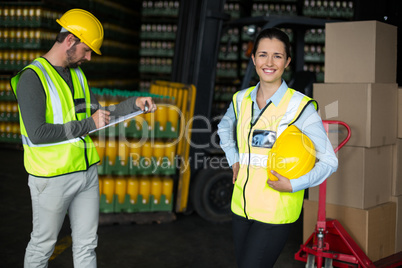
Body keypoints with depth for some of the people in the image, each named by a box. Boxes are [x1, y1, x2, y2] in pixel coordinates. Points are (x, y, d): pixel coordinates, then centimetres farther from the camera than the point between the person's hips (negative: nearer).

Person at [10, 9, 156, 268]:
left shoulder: (77, 73, 10)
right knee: (43, 244, 11)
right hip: (52, 177, -7)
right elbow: (37, 133, -24)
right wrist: (88, 125, -19)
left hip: (87, 171, 7)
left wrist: (133, 104, 3)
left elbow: (96, 114, 16)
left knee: (87, 244, 16)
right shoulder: (32, 77, -15)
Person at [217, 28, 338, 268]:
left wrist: (293, 185, -19)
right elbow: (225, 128, 27)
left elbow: (329, 161, -8)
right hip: (242, 208, 6)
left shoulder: (300, 106, -10)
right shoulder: (241, 99, 4)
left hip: (276, 213, -5)